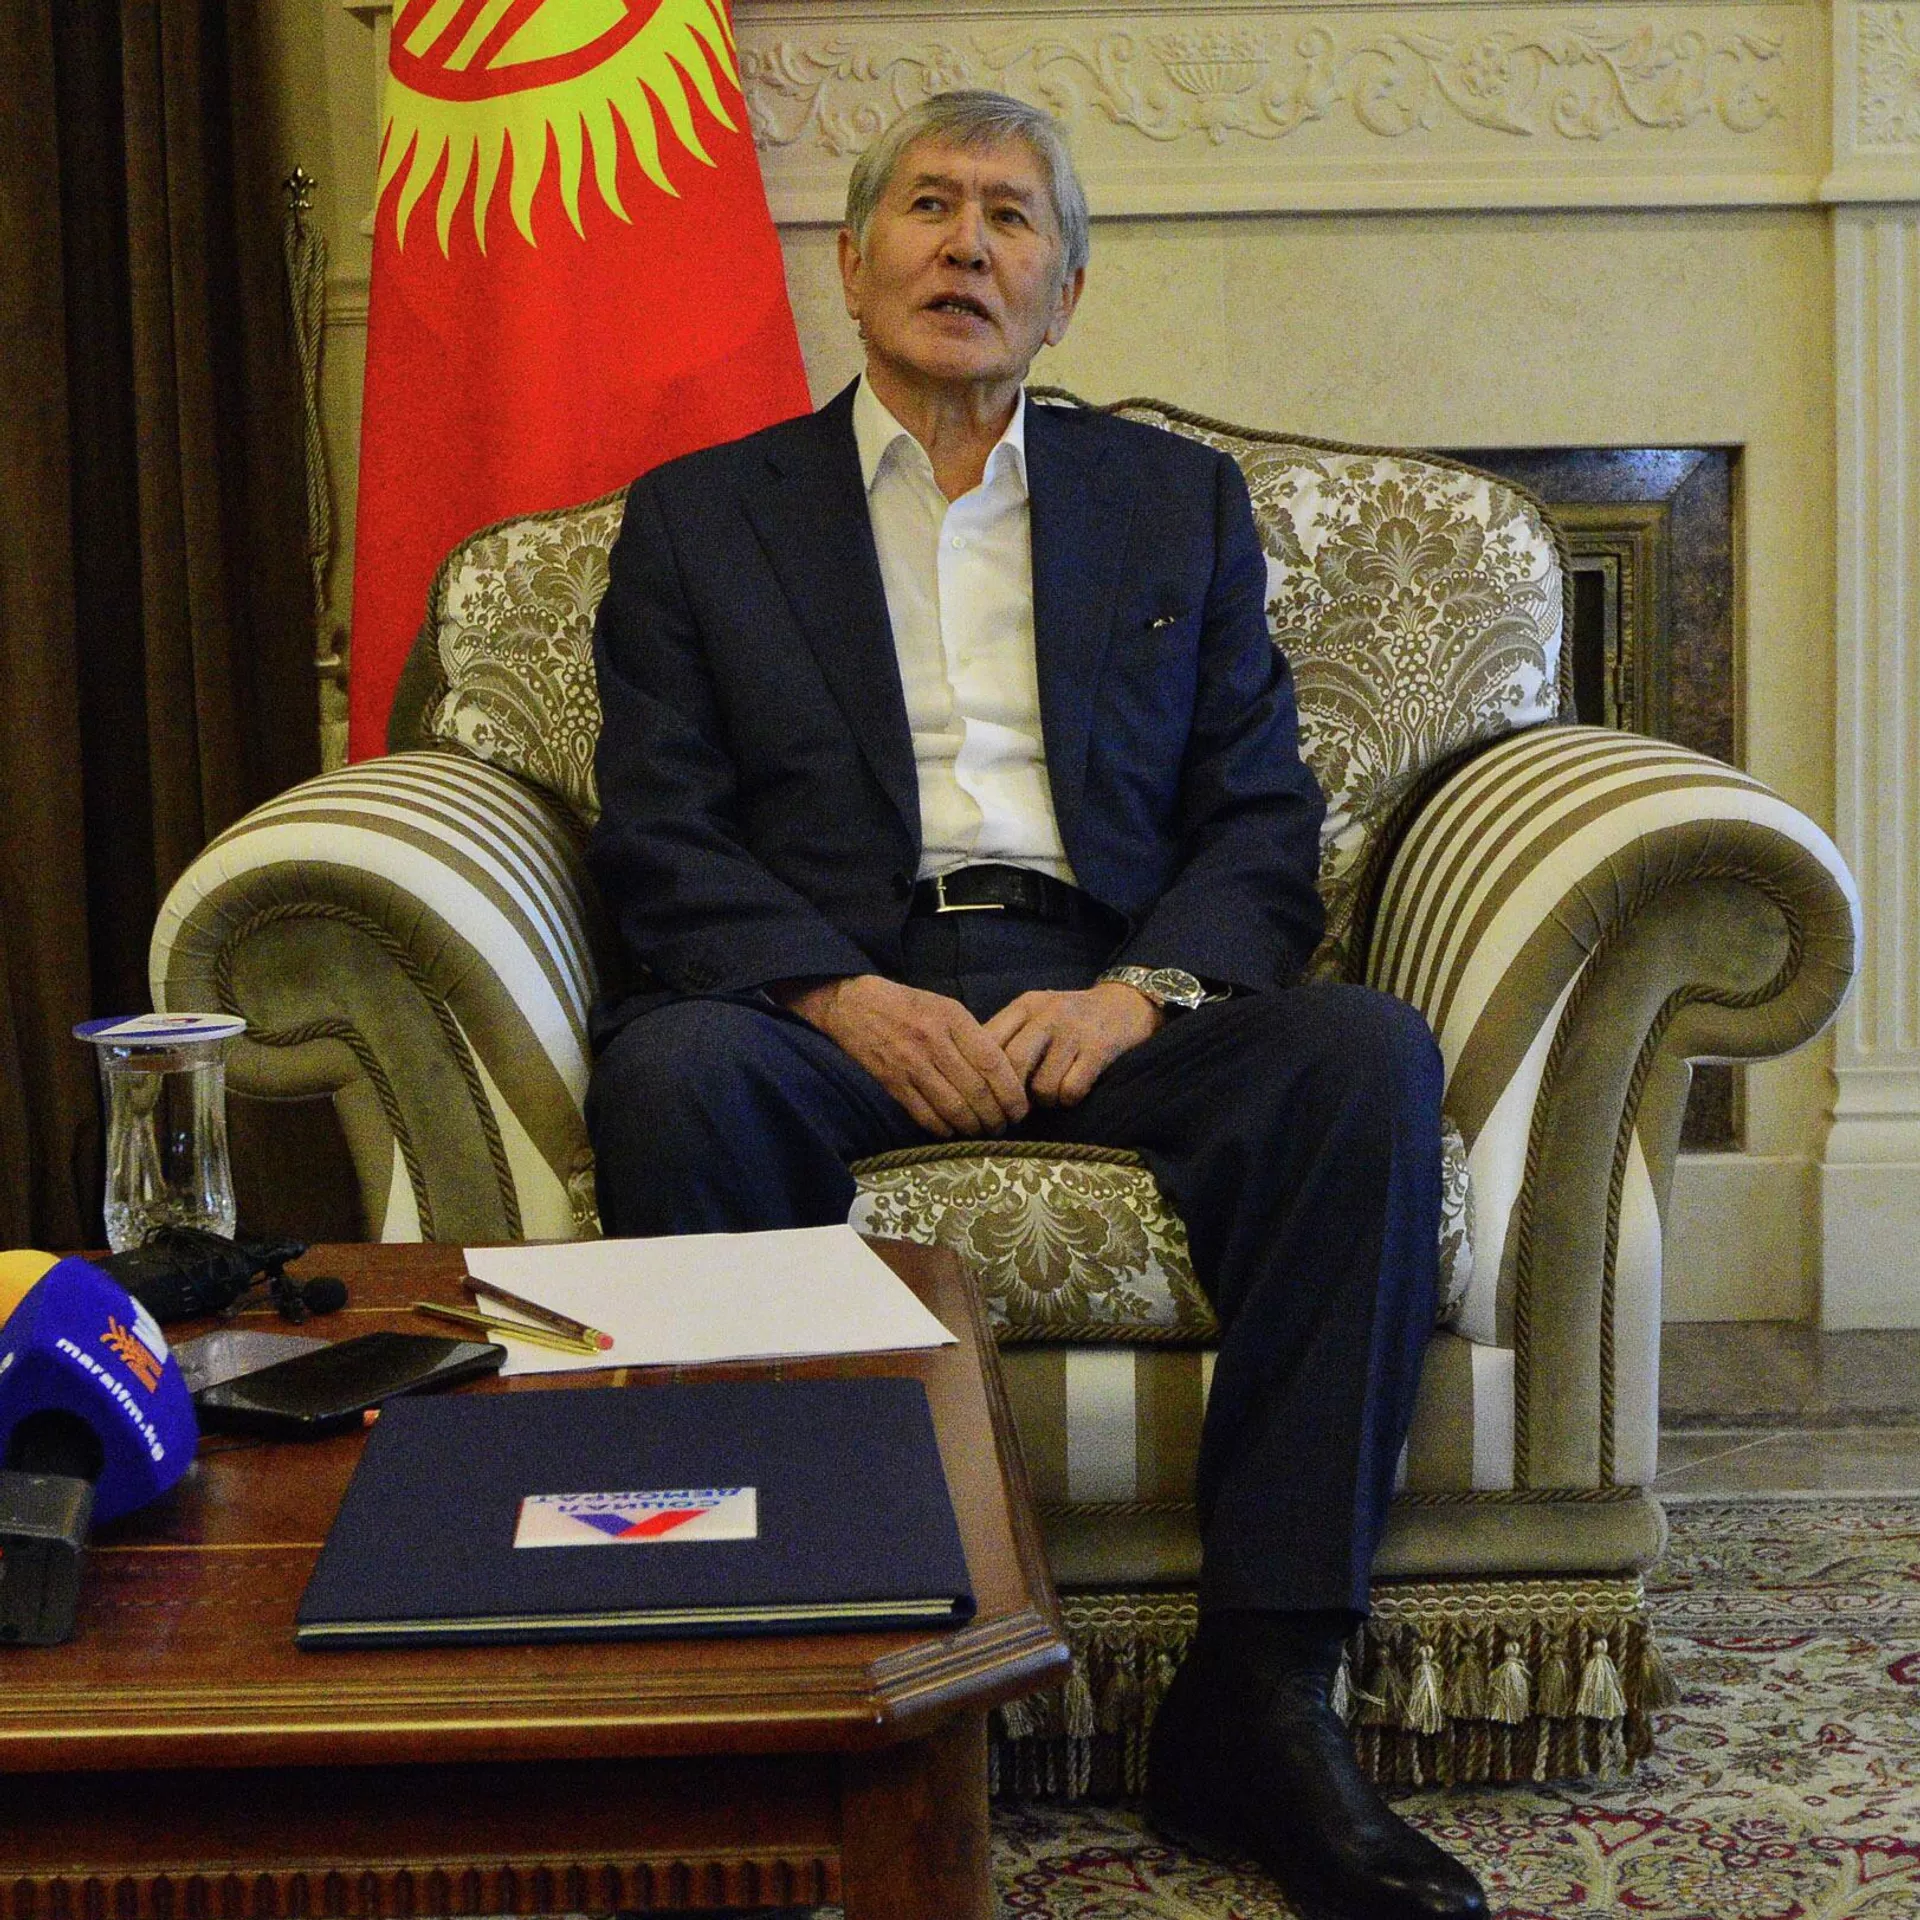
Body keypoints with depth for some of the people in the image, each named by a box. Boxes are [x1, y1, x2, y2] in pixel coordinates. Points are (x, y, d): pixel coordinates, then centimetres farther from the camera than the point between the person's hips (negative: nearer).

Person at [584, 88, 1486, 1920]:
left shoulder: (1178, 501, 20)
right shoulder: (698, 516, 15)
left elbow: (1263, 820, 11)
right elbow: (660, 844, 4)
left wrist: (1144, 988, -10)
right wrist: (844, 996, -15)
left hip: (1106, 990, 2)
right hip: (827, 993, -1)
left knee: (1367, 1054, -28)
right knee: (676, 1079, -35)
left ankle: (1256, 1697, -25)